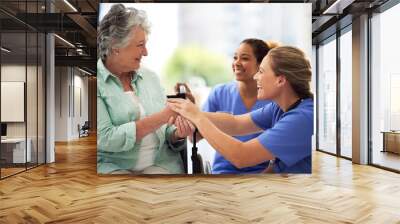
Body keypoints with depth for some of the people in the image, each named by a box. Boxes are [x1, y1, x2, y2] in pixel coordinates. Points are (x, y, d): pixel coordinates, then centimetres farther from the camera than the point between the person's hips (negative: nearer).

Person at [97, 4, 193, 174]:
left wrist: (177, 135, -12)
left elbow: (165, 135, 12)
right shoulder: (99, 83, -6)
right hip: (113, 166, -3)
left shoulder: (151, 77, 7)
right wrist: (163, 116, -17)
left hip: (159, 163, 4)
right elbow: (105, 138, -17)